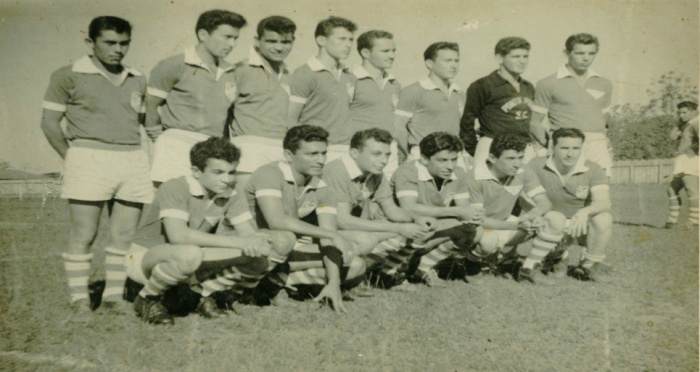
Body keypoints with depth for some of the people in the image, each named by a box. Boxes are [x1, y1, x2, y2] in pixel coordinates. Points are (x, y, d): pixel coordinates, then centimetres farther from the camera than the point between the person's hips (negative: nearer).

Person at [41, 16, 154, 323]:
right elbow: (49, 122, 3)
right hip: (89, 160, -4)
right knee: (83, 234, -1)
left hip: (133, 162, 4)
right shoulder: (69, 77, 3)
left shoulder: (137, 81, 15)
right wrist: (73, 159, -1)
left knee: (124, 235, 4)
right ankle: (79, 302, 8)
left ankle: (114, 297, 14)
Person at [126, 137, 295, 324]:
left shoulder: (231, 197, -5)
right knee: (189, 253, -41)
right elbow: (178, 235, -38)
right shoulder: (175, 188, -24)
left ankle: (204, 294, 7)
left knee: (258, 258, -13)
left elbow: (249, 233, -10)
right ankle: (148, 298, -10)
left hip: (190, 260, 5)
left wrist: (269, 238, -35)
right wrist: (235, 242, -39)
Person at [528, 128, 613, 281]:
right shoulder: (537, 166, -12)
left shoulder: (594, 170, -13)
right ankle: (559, 258, 6)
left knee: (603, 218, -31)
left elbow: (604, 202, -26)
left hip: (582, 226, 0)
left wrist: (585, 212, -49)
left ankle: (589, 265, -5)